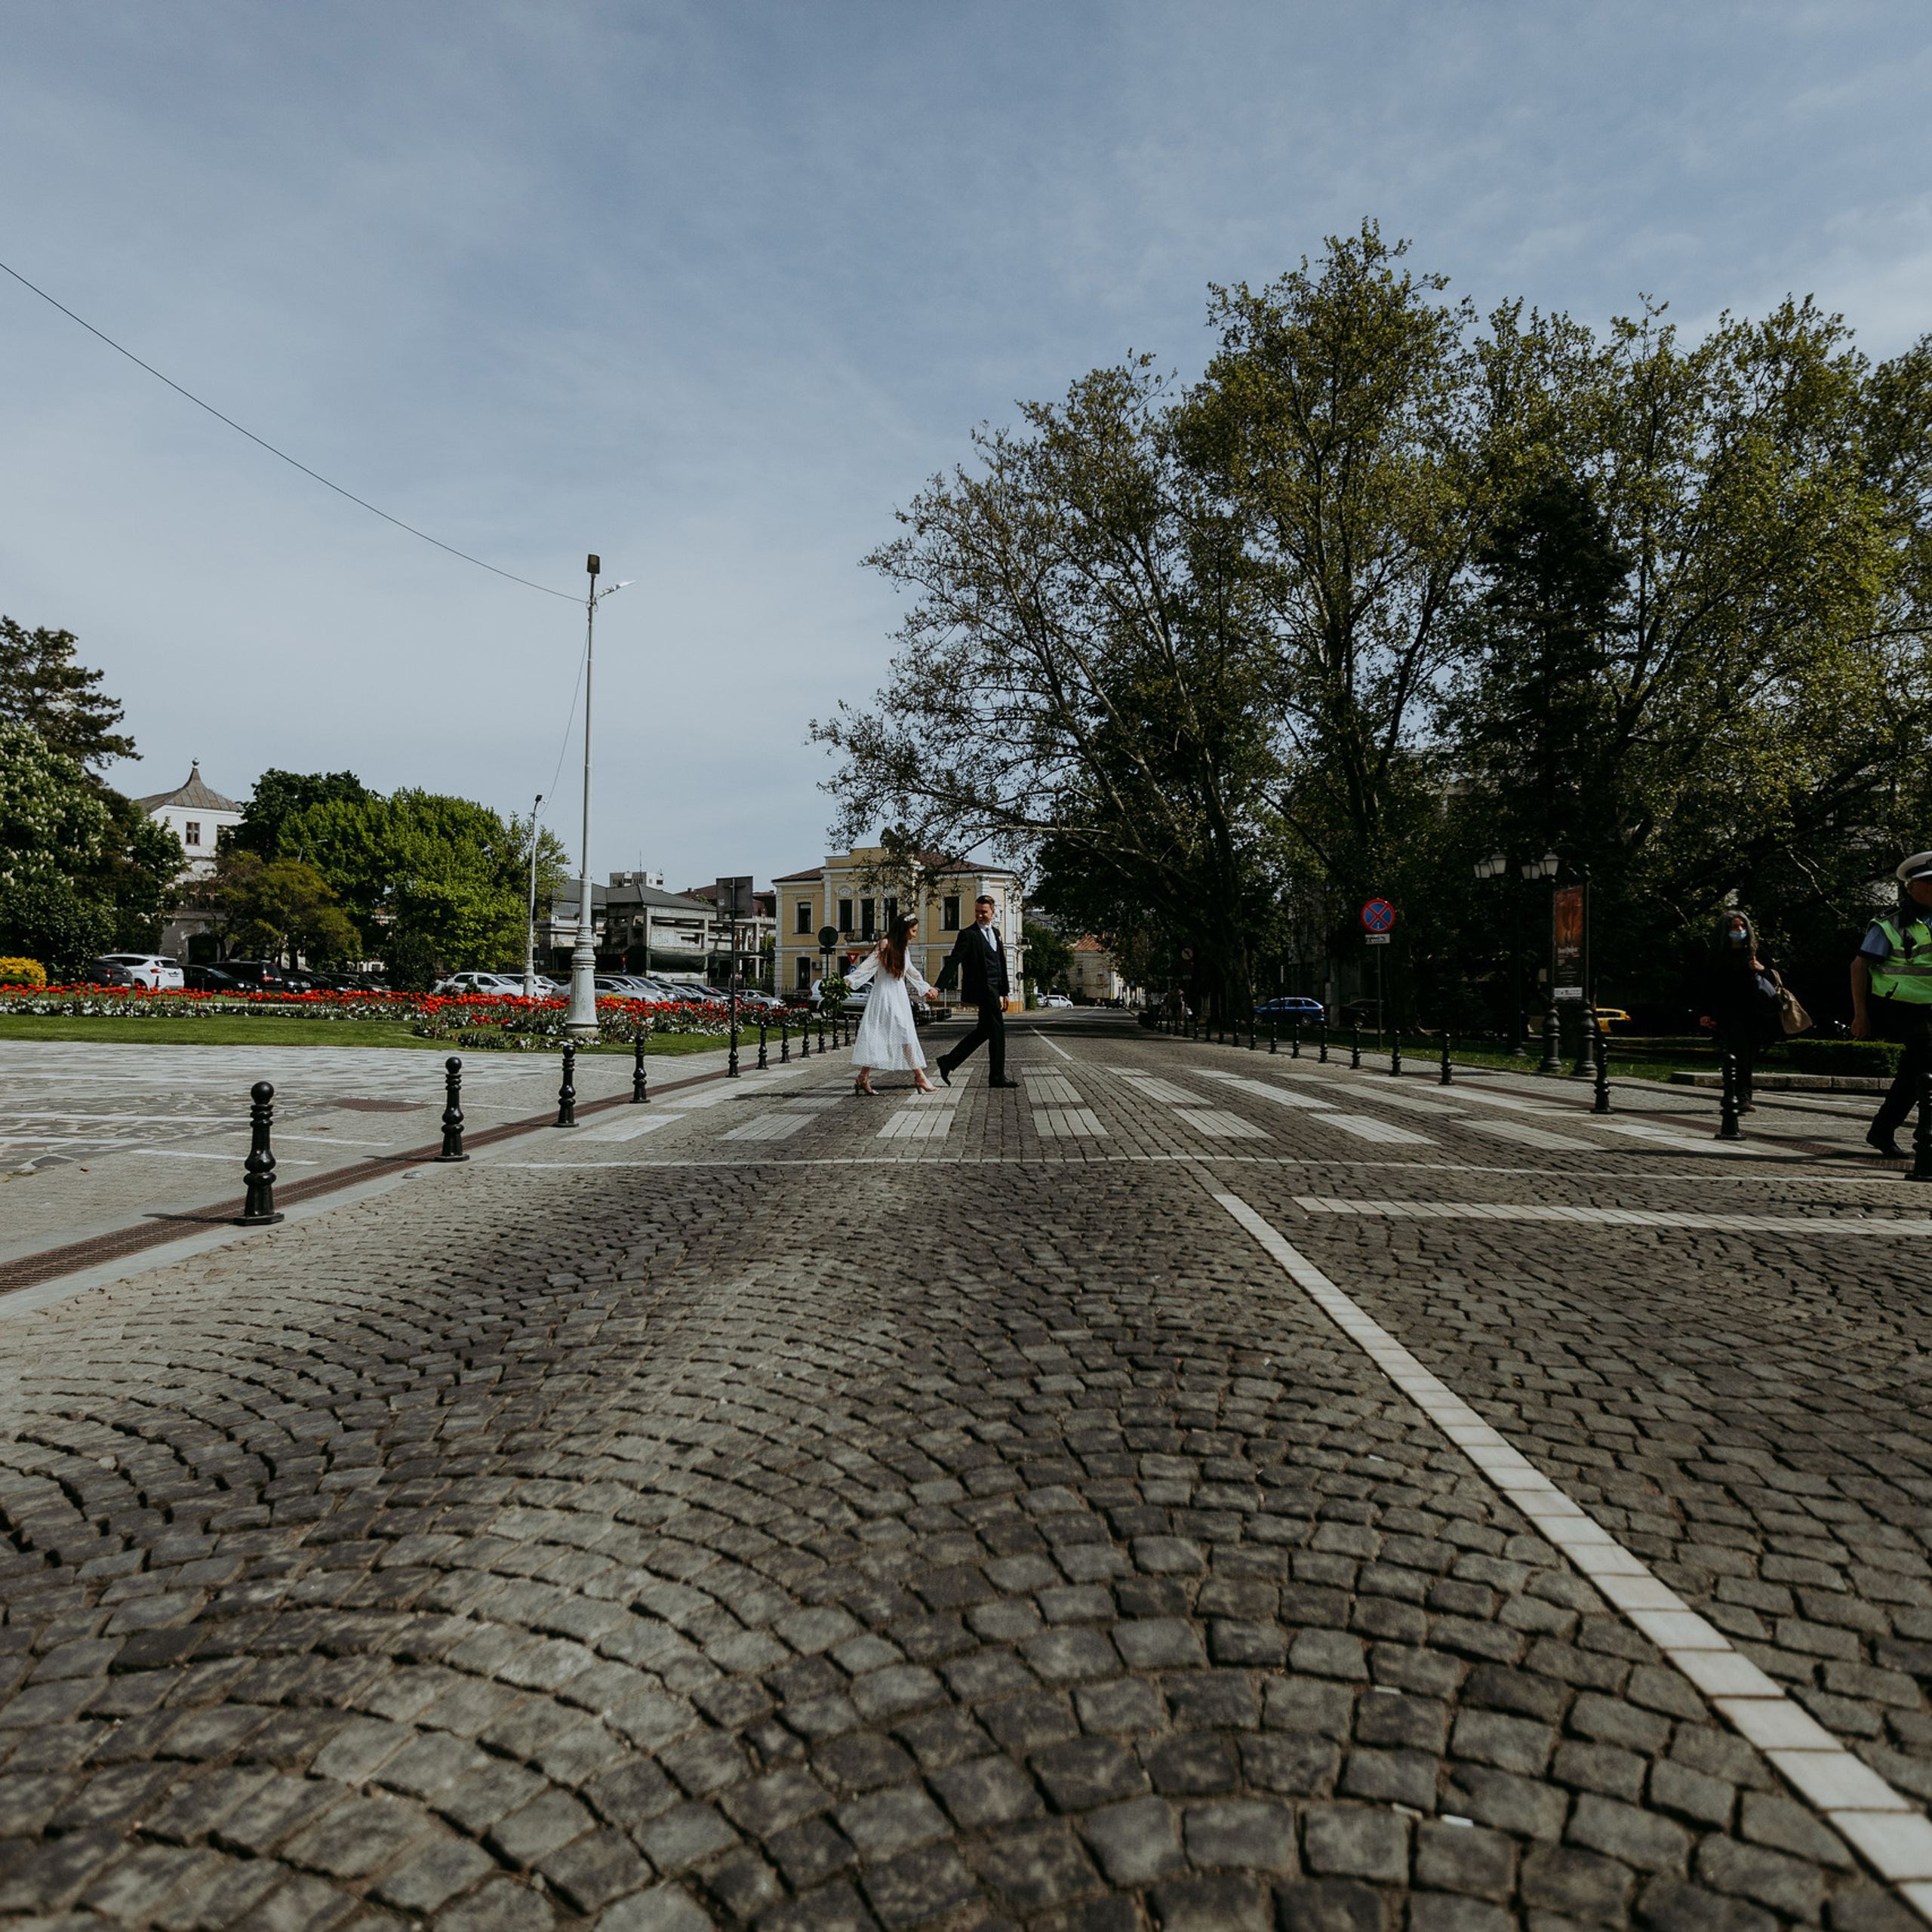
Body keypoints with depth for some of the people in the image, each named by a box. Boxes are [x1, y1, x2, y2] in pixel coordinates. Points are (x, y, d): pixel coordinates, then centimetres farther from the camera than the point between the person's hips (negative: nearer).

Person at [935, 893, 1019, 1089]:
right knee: (997, 1030, -4)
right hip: (983, 989, -8)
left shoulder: (995, 932, 16)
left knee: (985, 1029, 13)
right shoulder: (968, 935, -8)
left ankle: (949, 1061, 18)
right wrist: (939, 987, -27)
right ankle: (998, 1077, 5)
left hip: (993, 989, 8)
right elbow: (953, 961, -17)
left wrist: (1004, 992, 19)